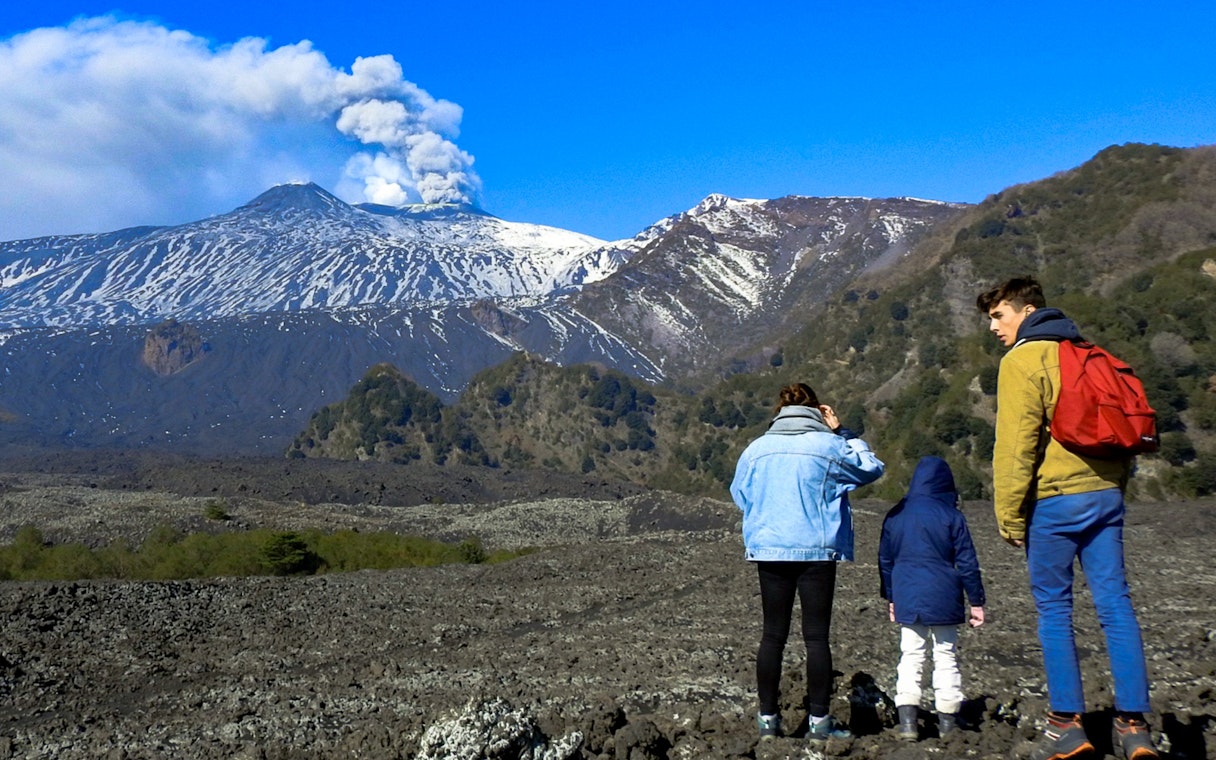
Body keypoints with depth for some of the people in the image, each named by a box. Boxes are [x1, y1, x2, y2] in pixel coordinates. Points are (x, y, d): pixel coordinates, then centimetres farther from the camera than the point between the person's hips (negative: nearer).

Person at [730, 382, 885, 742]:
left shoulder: (756, 448, 3)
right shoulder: (829, 445, -5)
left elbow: (739, 494, 14)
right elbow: (872, 468, 9)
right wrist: (842, 433, 12)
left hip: (769, 552, 3)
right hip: (817, 552, -3)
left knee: (773, 635, 8)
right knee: (817, 635, 3)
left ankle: (768, 718, 11)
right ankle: (819, 720, 6)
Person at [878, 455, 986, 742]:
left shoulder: (895, 515, 6)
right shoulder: (951, 516, -4)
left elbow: (885, 560, 13)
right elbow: (967, 563, -3)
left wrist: (890, 597, 23)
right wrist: (976, 601, 5)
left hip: (907, 600, 2)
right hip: (944, 599, -2)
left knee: (910, 657, 7)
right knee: (947, 657, 8)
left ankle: (907, 720, -1)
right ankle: (948, 722, 13)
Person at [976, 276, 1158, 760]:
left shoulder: (1023, 361, -7)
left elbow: (1016, 446, -14)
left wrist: (1009, 515, -10)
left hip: (1054, 501, -7)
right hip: (1105, 494, 7)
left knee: (1054, 609, 3)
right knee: (1115, 605, 6)